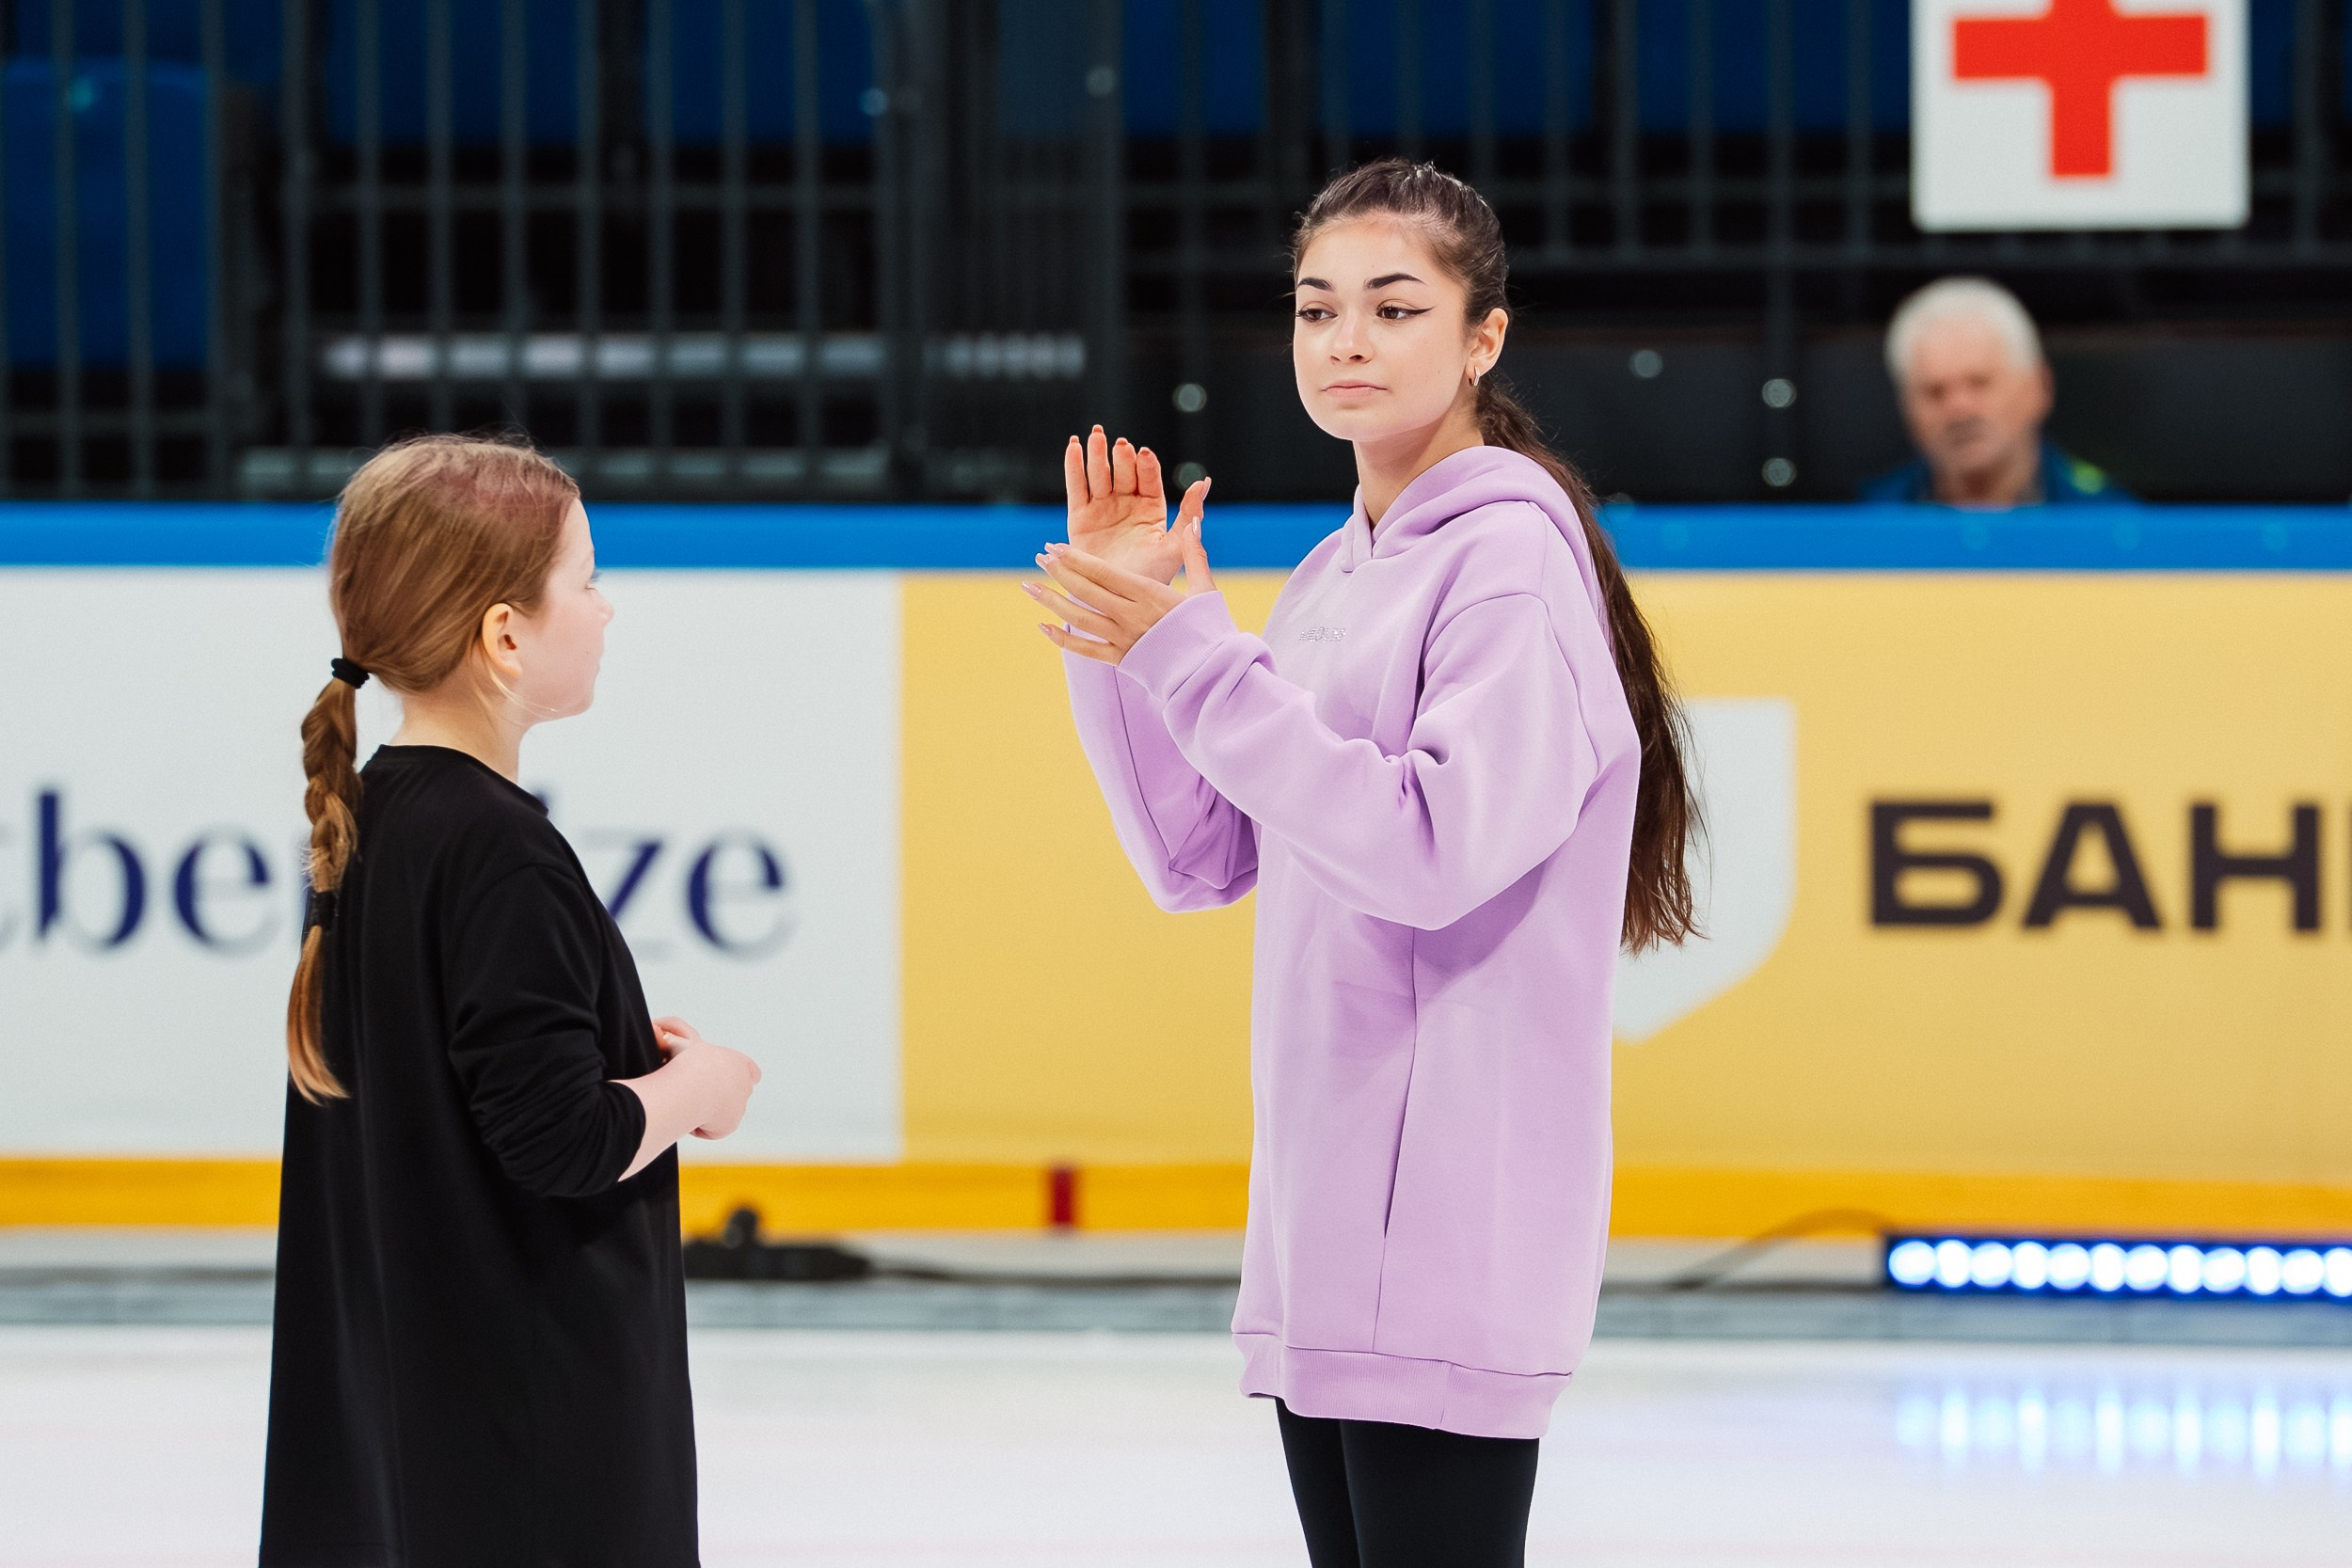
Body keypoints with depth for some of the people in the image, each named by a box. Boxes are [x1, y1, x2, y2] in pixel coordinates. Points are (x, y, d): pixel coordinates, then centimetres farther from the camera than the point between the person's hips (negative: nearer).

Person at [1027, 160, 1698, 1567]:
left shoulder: (1511, 551, -10)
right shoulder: (1334, 575, 17)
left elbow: (1433, 852, -22)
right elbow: (1200, 863, 16)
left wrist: (1190, 653, -21)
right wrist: (1120, 637, 5)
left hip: (1448, 1224, -9)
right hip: (1320, 1214, 9)